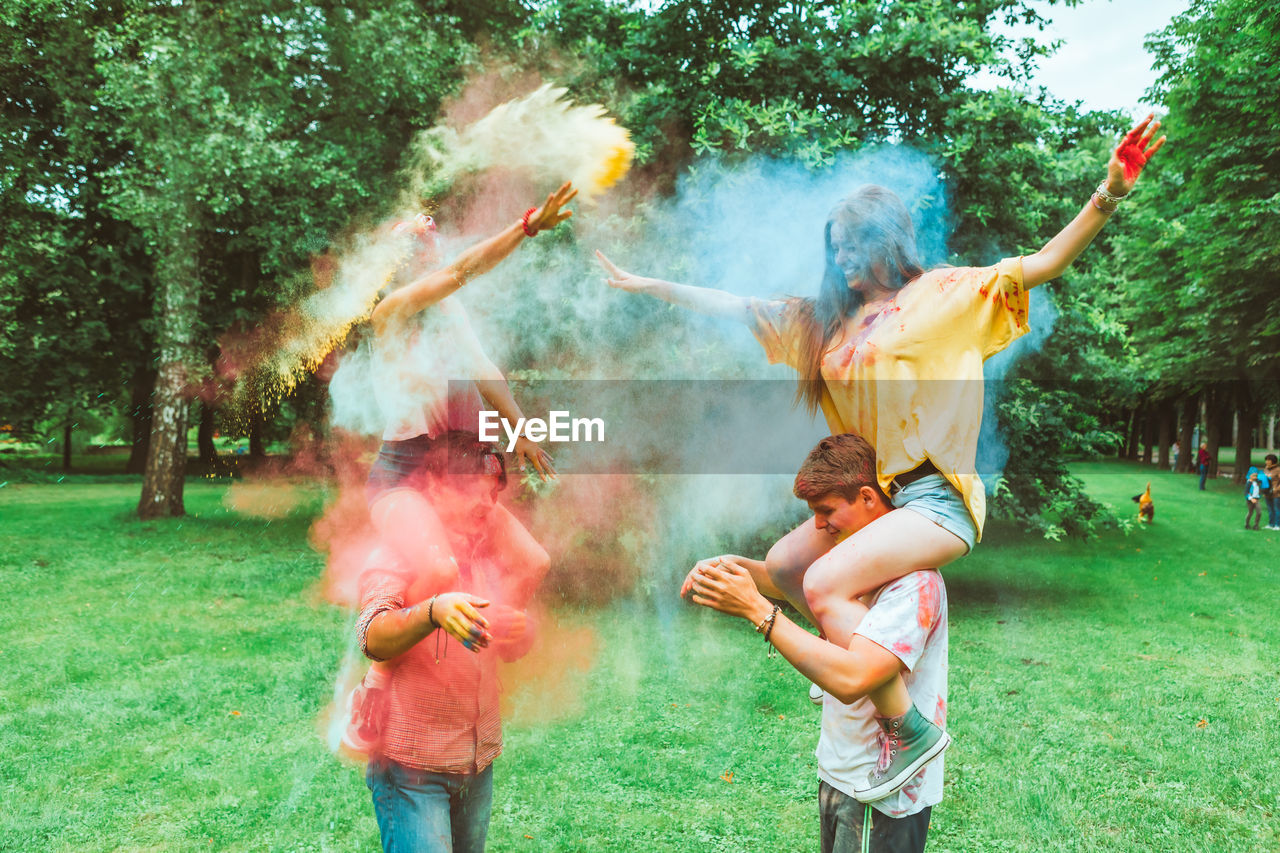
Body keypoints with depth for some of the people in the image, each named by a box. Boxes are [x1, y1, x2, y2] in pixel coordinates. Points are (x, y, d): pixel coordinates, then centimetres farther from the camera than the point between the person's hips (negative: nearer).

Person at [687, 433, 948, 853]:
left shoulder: (913, 581, -24)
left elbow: (850, 679, -34)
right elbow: (791, 579, 13)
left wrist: (756, 609, -31)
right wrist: (733, 566, -9)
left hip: (882, 794, -8)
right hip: (839, 772, 8)